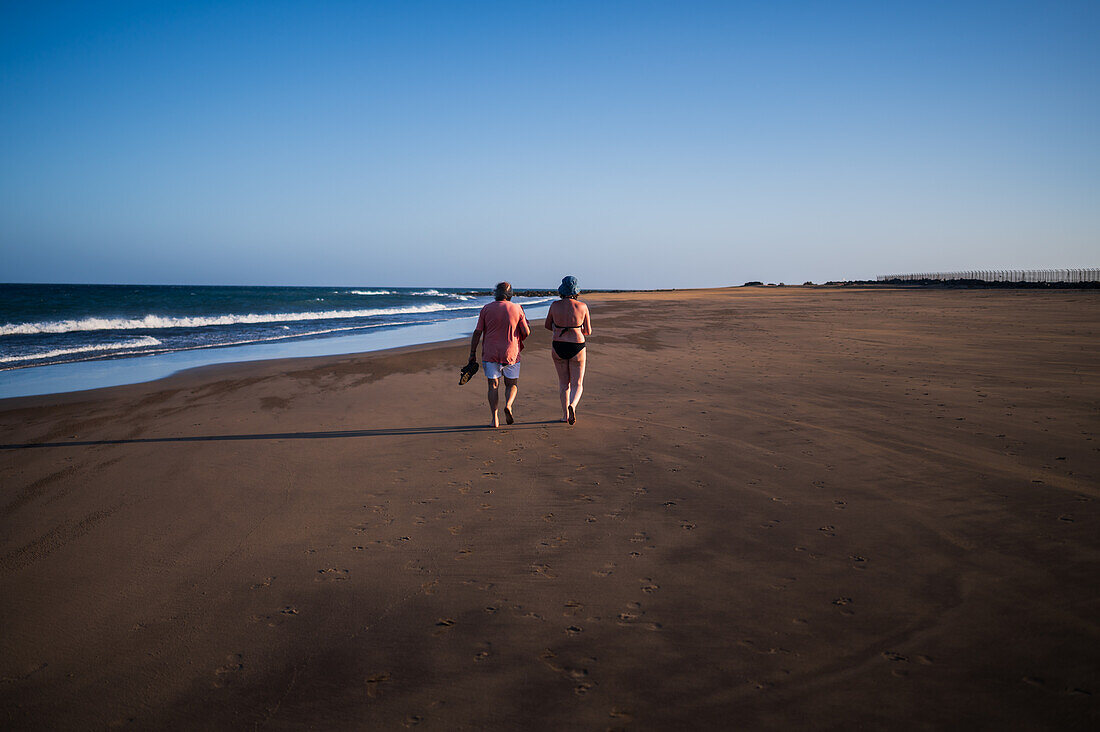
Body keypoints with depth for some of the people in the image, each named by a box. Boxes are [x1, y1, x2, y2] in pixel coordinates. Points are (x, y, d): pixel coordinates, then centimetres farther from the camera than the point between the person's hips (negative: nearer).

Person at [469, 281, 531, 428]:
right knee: (512, 384, 15)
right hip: (511, 353, 0)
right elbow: (526, 332, -3)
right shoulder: (517, 309, -3)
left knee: (493, 385, 9)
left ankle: (495, 419, 2)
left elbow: (477, 332, -2)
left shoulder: (486, 309, 0)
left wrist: (472, 353, 3)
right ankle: (508, 405, -13)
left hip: (490, 354, 1)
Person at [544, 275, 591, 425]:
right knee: (577, 384, 7)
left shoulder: (555, 306, -5)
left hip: (558, 347, 2)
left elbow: (548, 325, 9)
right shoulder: (582, 307, -8)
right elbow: (588, 331, -1)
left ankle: (565, 414, 19)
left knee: (563, 382, 17)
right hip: (577, 348, -2)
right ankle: (572, 405, -21)